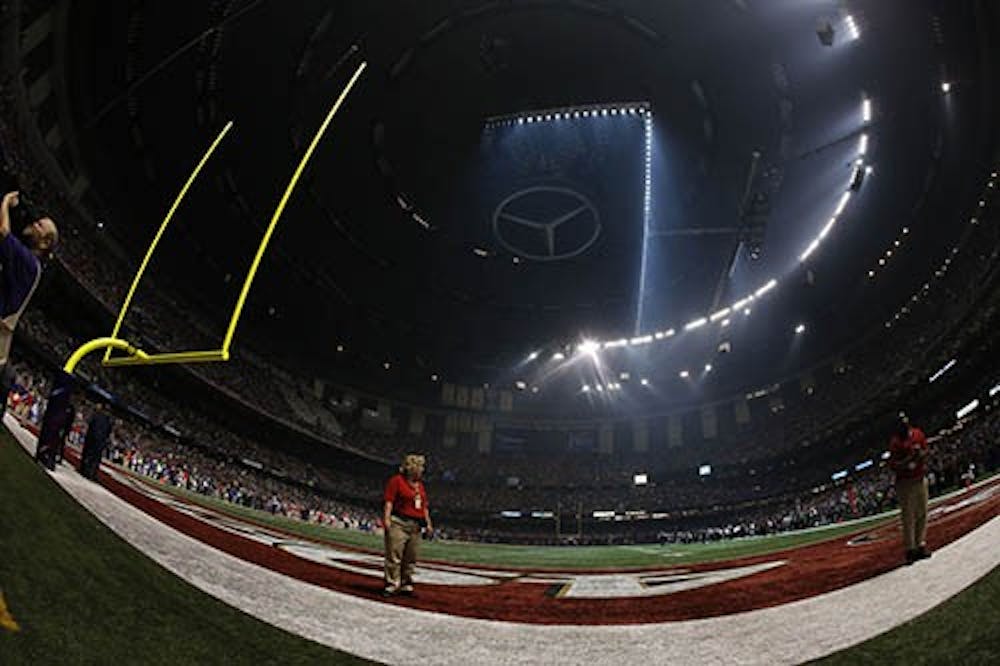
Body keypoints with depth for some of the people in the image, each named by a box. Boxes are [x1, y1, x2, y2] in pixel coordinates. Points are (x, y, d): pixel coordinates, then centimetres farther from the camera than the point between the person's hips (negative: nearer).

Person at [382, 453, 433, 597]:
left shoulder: (420, 484, 20)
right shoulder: (397, 480, -2)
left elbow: (424, 506, 22)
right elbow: (389, 501, -9)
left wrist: (428, 523, 16)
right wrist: (386, 519, -17)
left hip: (416, 526, 7)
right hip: (398, 523, -7)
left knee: (411, 558, 7)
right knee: (394, 556, -9)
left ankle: (406, 585, 14)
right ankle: (392, 585, -6)